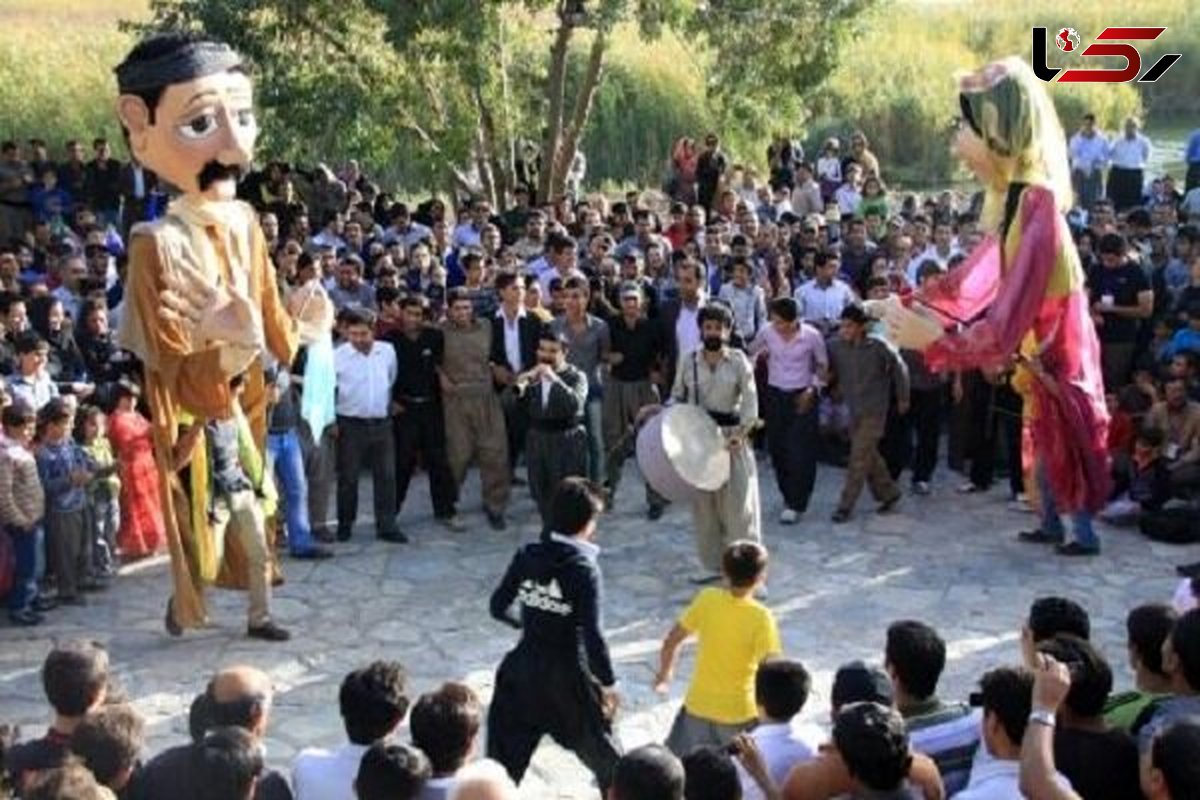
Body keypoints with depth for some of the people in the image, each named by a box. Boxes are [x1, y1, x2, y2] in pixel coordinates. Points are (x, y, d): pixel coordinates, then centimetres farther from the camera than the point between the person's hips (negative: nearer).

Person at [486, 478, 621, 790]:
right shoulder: (584, 568, -18)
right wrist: (608, 682, -11)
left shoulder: (527, 555, -4)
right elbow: (592, 633, -21)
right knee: (601, 750, 19)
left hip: (523, 671, 4)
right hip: (567, 676, -4)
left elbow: (498, 606, 4)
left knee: (505, 751, 11)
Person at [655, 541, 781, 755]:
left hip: (698, 708, 3)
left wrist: (664, 673, 17)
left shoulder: (707, 599, -9)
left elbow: (671, 642, -1)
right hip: (739, 714, -3)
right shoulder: (761, 617, -19)